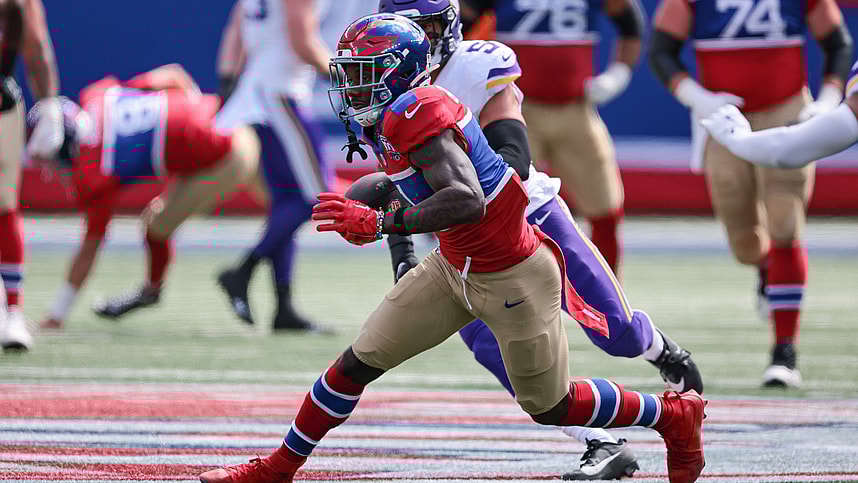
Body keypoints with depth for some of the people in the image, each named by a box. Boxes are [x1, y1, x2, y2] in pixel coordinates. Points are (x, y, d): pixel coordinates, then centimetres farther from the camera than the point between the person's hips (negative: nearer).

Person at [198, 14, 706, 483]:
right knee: (358, 364, 5)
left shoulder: (413, 113, -27)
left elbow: (467, 201, -38)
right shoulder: (396, 115, 2)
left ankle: (675, 414, 29)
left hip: (511, 279, -9)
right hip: (454, 267, 9)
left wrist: (378, 222, -39)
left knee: (551, 408, 8)